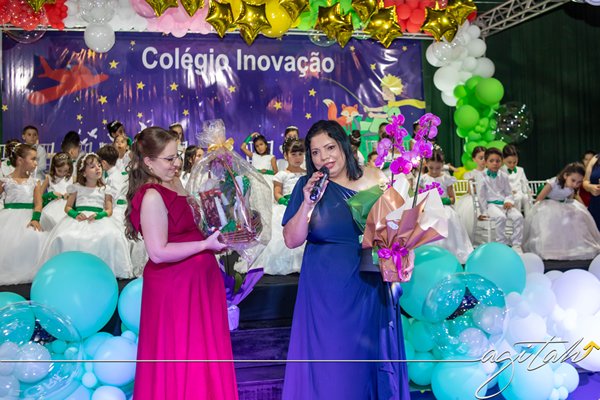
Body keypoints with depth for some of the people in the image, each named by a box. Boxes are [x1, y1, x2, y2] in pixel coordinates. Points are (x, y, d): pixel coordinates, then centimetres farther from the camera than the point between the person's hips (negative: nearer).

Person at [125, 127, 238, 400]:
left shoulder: (174, 183, 6)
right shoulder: (152, 197, -20)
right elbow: (159, 252, -23)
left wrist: (214, 238, 6)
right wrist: (206, 244, -19)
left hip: (198, 280, 9)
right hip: (174, 286, -9)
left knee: (203, 355, 19)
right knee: (179, 360, 6)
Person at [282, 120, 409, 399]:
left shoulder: (374, 180, -2)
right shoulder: (308, 185, -3)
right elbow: (291, 240, -7)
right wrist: (307, 204, -19)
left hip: (368, 289, 1)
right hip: (325, 292, -1)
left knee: (368, 355, 13)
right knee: (327, 361, 7)